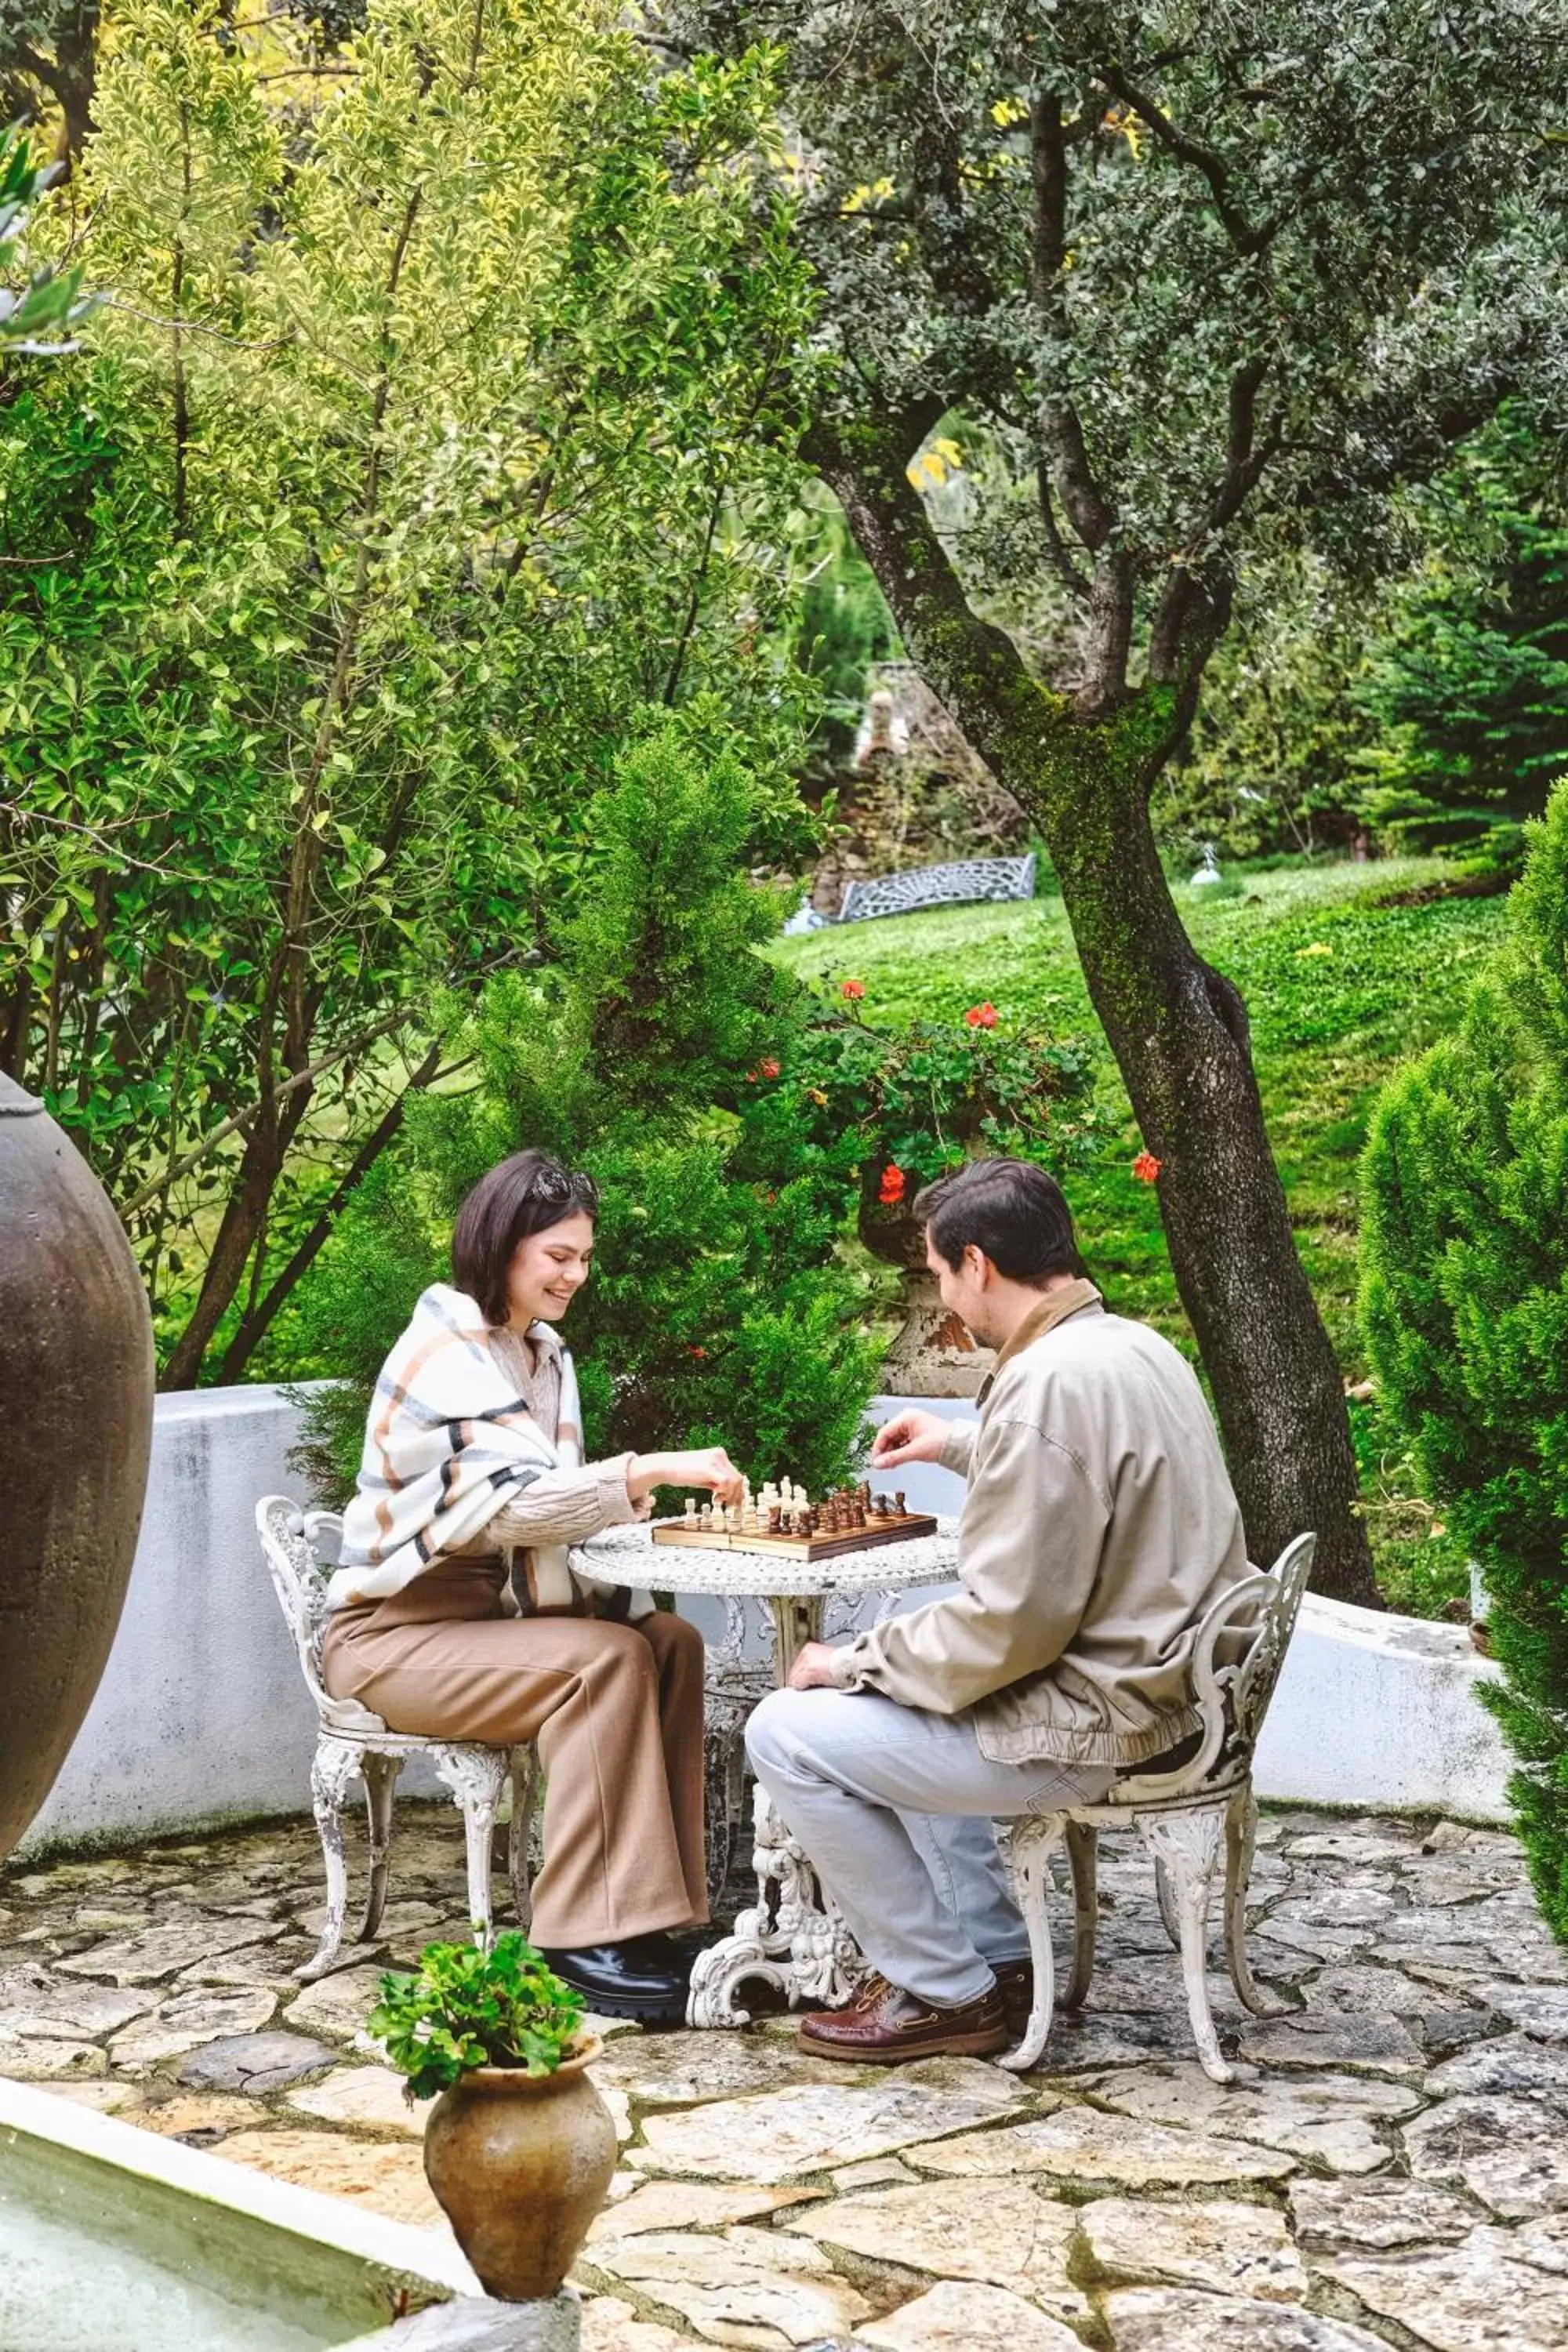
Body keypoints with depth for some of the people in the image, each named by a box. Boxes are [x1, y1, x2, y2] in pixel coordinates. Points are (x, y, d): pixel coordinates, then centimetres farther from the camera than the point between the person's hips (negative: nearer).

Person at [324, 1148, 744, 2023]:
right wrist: (653, 1471, -39)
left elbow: (556, 1503, 10)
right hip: (397, 1635, -8)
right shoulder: (445, 1352, -17)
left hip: (497, 1613, 8)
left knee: (671, 1640, -14)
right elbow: (515, 1501, -30)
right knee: (606, 1659, -27)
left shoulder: (544, 1353, 10)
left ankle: (654, 1911, -14)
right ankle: (588, 1941, -25)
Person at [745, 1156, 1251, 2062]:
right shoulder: (1137, 1345, 7)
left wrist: (857, 1662, -11)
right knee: (901, 1707, 30)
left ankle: (949, 1995, 7)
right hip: (1167, 1685, 11)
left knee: (789, 1734, -5)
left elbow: (1007, 1623, -24)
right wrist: (964, 1447, 31)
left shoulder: (1047, 1384, -24)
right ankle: (997, 1961, 26)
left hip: (1100, 1722, -10)